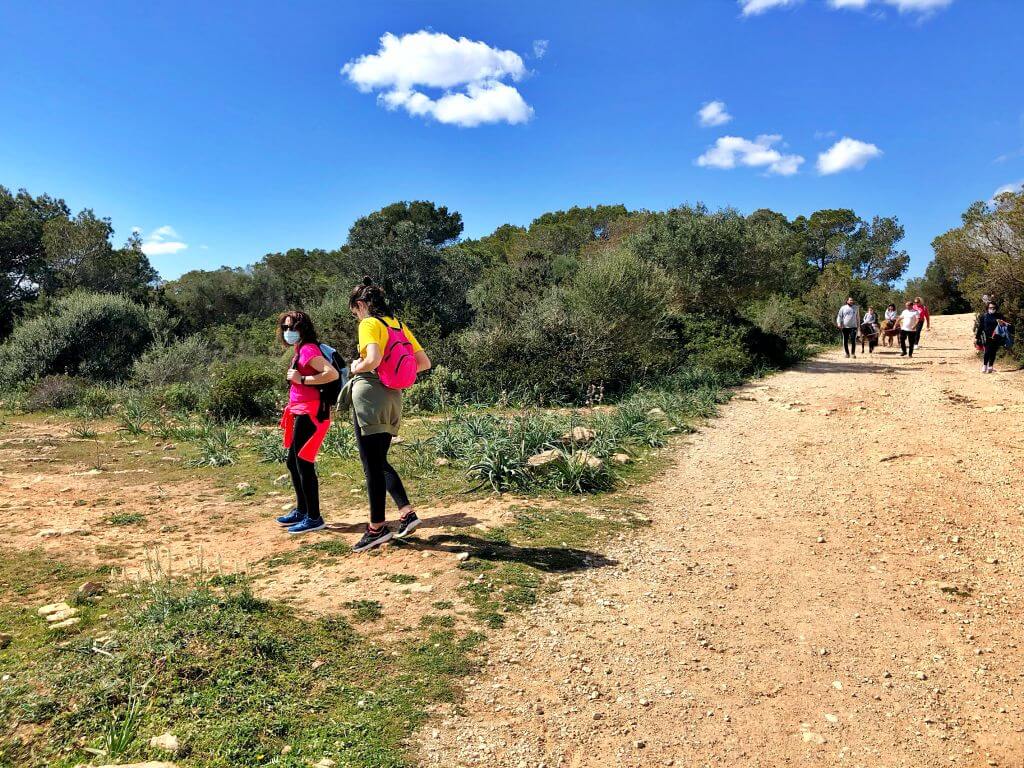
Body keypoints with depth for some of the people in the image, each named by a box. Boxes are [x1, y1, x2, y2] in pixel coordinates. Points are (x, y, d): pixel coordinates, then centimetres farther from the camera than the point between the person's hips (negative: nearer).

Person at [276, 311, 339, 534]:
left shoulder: (308, 350, -13)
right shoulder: (299, 351, 15)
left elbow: (333, 374, -25)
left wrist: (302, 379, -20)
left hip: (309, 414, -10)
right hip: (300, 413, 10)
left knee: (304, 464, -5)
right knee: (293, 462, 18)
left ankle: (314, 518, 4)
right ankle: (302, 510, 31)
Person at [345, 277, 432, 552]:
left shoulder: (369, 324, -9)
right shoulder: (398, 325, 14)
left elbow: (373, 360, -27)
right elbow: (424, 362, 14)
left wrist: (356, 368, -7)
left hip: (370, 396, -8)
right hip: (393, 397, 8)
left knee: (373, 465, 0)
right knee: (379, 462, 19)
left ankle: (377, 527, 8)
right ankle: (407, 513, 13)